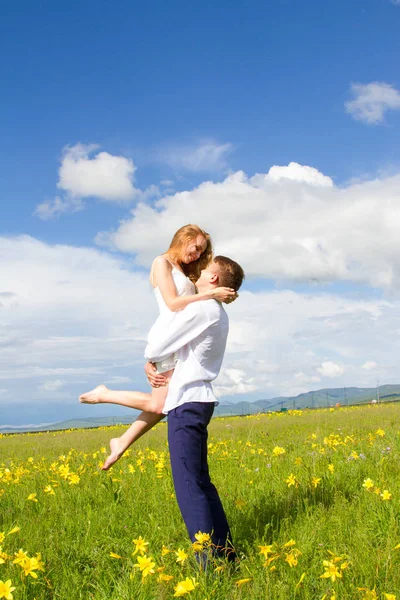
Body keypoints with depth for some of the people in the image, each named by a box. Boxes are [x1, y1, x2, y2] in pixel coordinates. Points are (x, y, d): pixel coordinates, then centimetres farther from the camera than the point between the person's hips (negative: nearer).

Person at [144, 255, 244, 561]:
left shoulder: (199, 309, -14)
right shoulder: (218, 314, 15)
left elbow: (155, 348, -12)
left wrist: (151, 357, 10)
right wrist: (153, 362, 5)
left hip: (187, 401, -10)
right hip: (198, 399, 10)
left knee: (189, 485, -8)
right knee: (200, 481, 14)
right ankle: (225, 551, 18)